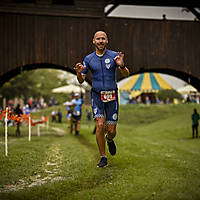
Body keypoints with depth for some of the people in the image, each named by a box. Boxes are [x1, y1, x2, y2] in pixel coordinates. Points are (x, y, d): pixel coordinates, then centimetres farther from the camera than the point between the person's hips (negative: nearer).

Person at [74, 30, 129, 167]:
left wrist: (122, 66, -27)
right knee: (100, 125, -16)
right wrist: (79, 73, -16)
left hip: (112, 96, 0)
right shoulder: (89, 59, 2)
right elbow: (81, 80, 6)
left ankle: (110, 140, 40)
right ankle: (103, 158, -2)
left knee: (111, 130, 1)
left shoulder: (114, 56, -2)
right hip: (97, 96, 0)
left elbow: (126, 75, -6)